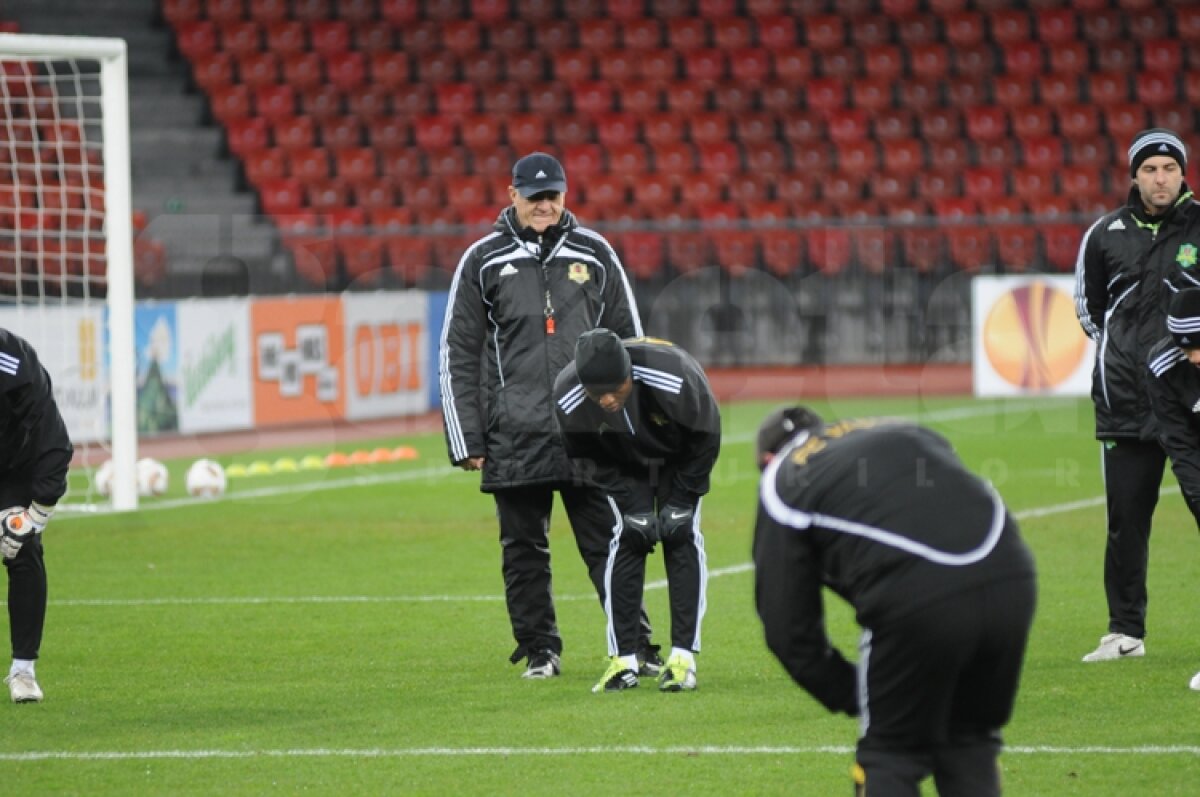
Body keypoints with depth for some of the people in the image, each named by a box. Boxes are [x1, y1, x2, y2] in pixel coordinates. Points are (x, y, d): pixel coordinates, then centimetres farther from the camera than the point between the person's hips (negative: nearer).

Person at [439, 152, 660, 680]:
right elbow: (457, 355, 6)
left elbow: (629, 341, 13)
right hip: (514, 439, 0)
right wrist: (467, 440, 0)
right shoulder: (483, 261, 5)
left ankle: (637, 648, 2)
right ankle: (539, 651, 14)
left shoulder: (595, 255, 9)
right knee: (524, 552, 4)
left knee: (609, 546, -2)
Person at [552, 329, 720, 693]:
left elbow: (705, 440, -21)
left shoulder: (675, 380, -41)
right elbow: (589, 458, -13)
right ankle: (622, 661, -5)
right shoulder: (569, 398, -34)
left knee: (681, 536, -12)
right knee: (626, 538, -10)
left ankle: (683, 658, -10)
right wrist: (632, 506, -17)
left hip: (679, 456, -1)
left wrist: (680, 502, -18)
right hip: (625, 464, 1)